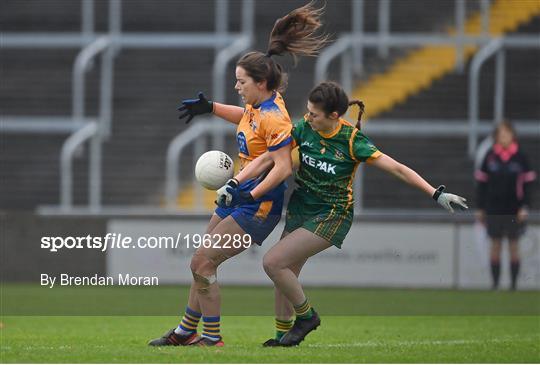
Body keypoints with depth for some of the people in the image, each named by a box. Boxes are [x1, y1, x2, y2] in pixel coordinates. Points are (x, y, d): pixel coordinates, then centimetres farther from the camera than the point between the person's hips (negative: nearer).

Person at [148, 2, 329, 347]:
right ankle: (187, 331, 26)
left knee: (202, 263, -11)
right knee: (202, 263, 14)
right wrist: (211, 107, 25)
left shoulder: (273, 117, -22)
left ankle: (212, 338, -2)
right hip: (239, 194, 10)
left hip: (257, 205, -10)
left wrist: (252, 195, -33)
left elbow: (283, 167, -27)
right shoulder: (257, 105, 6)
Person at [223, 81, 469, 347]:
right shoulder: (304, 128, -9)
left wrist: (437, 194, -22)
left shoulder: (353, 142, -20)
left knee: (273, 262, -16)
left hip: (330, 217, -6)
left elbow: (397, 169, -18)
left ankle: (306, 315, 4)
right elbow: (268, 158, -7)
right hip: (299, 208, 6)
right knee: (285, 274, 8)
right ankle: (283, 335, 24)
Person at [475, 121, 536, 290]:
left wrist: (524, 207, -6)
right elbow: (481, 182, 7)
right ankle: (495, 282, 6)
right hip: (494, 210, 1)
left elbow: (527, 183, 2)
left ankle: (514, 283, 6)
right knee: (495, 245, 2)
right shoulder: (490, 156, 2)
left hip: (514, 210, -1)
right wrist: (480, 208, 4)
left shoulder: (520, 156, -1)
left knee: (513, 245, 2)